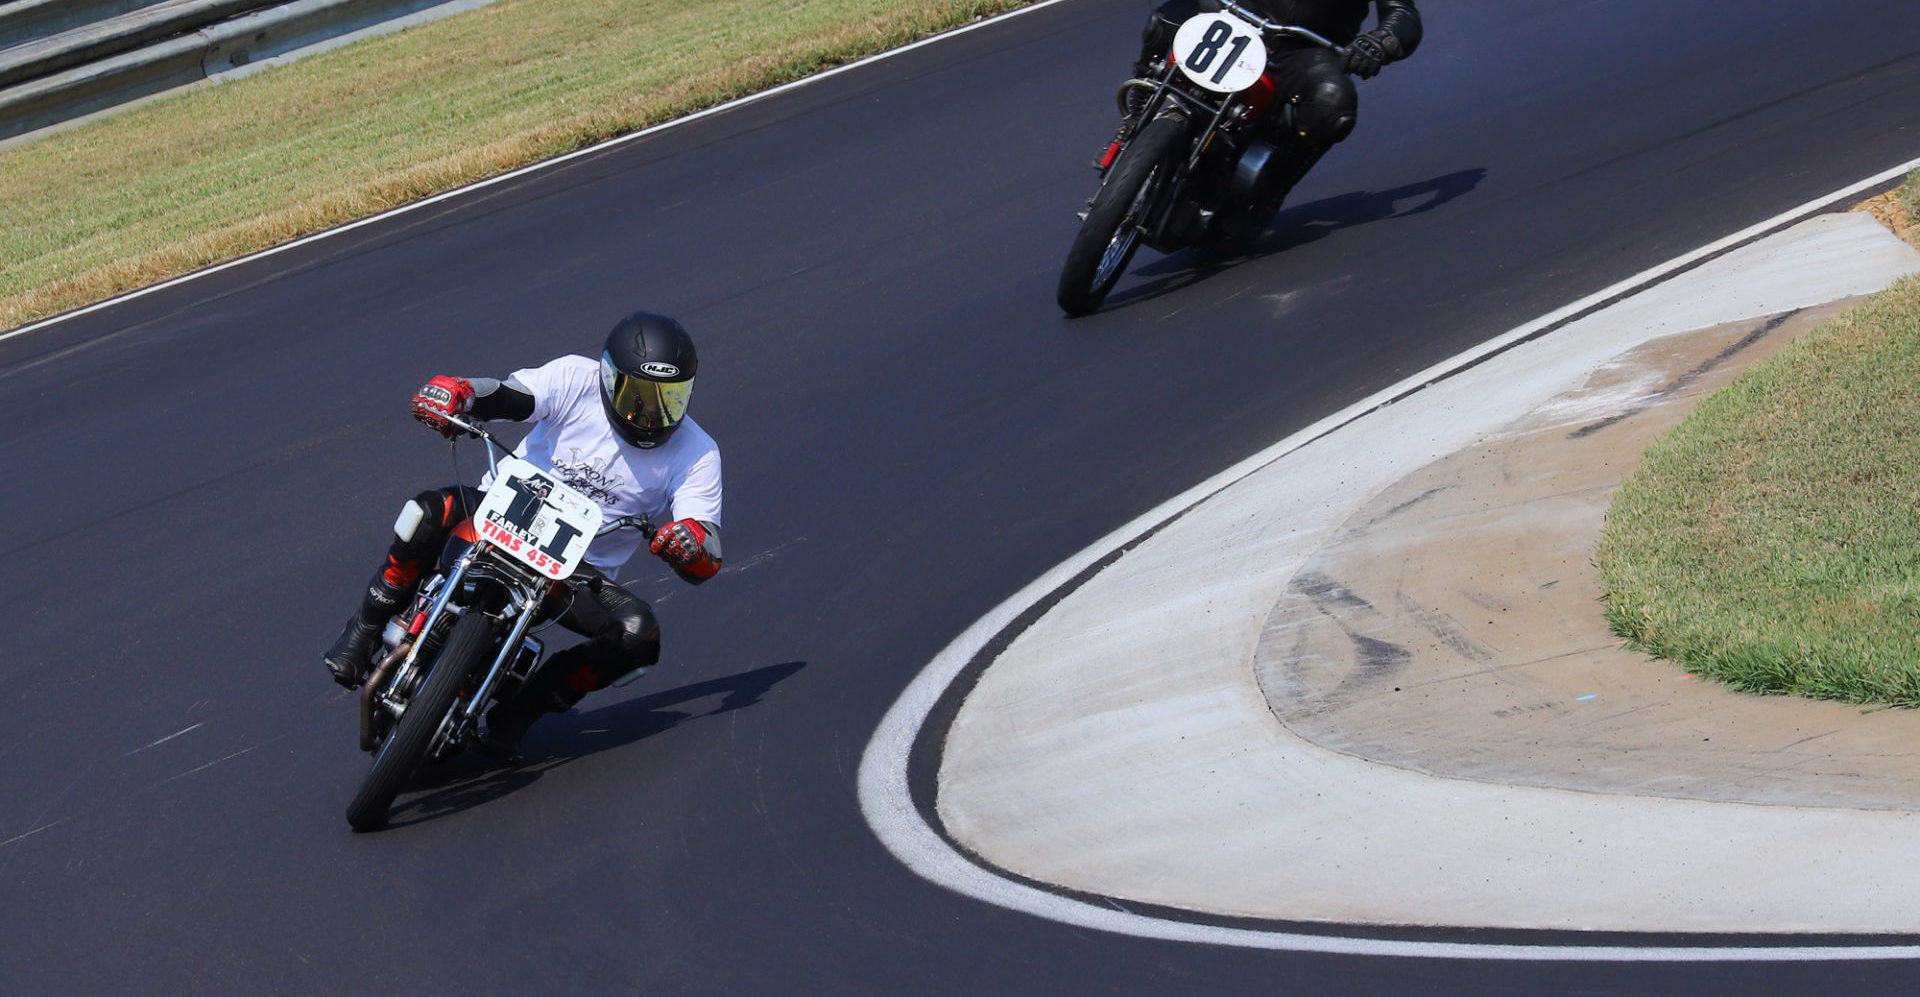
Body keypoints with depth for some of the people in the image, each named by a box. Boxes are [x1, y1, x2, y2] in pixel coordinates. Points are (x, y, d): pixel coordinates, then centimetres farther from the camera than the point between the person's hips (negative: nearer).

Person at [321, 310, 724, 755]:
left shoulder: (696, 454, -7)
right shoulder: (577, 379, -9)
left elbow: (705, 563, -14)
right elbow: (506, 394, -18)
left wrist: (690, 542, -40)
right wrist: (451, 393, -42)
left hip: (581, 569, 1)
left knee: (638, 632, -28)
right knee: (430, 513, -32)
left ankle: (520, 709, -11)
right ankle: (364, 631, -10)